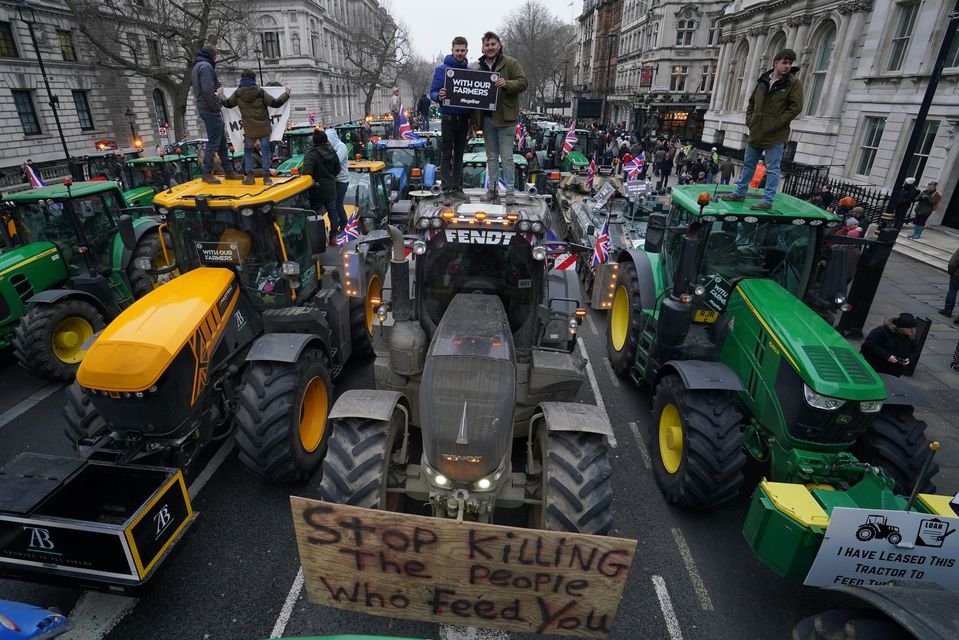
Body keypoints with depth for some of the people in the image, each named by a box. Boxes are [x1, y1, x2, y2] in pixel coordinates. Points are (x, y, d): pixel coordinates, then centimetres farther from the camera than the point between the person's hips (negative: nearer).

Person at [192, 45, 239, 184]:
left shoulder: (197, 67, 21)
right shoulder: (206, 66, -11)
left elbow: (200, 90, 20)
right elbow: (208, 91, -20)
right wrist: (216, 109, -14)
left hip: (204, 108, 10)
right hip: (210, 110, -10)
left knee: (222, 142, 13)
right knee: (213, 142, -6)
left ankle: (229, 171, 18)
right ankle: (207, 174, -1)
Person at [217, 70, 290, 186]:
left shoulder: (237, 93, -1)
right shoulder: (261, 92, -10)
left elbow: (227, 103, 14)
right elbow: (276, 103, -8)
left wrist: (220, 94, 35)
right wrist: (286, 94, 6)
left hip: (249, 130, 2)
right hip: (264, 128, -1)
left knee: (248, 150, 15)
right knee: (265, 150, 5)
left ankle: (249, 176, 8)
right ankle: (266, 177, 1)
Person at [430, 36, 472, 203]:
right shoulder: (442, 69, -1)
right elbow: (433, 92, -4)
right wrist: (439, 96, -28)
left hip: (464, 118, 4)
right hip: (448, 118, -4)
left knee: (459, 154, 9)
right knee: (447, 155, -4)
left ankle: (457, 187, 16)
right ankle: (447, 190, -2)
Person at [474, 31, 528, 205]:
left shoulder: (510, 63, -1)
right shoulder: (480, 67, 15)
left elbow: (523, 82, -7)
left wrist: (507, 84, -26)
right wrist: (474, 119, 9)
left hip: (505, 117, -5)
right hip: (487, 118, 6)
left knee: (506, 156, -5)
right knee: (491, 156, 12)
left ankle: (510, 191, 2)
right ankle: (492, 188, 20)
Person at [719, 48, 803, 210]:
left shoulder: (794, 82, -5)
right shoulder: (763, 80, 10)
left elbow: (796, 107, -11)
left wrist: (775, 124, -16)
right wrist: (749, 120, 6)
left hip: (776, 135, -6)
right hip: (756, 132, 6)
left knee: (772, 169, -3)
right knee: (748, 164, 15)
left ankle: (767, 200, -1)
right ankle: (740, 193, 26)